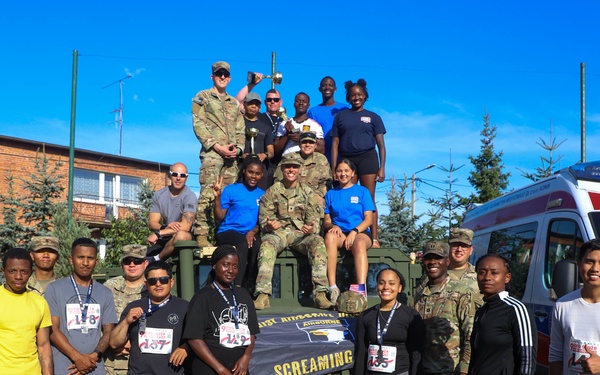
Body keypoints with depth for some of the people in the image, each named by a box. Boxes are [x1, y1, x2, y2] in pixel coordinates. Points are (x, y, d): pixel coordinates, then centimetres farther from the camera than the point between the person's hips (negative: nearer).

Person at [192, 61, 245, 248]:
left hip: (231, 156, 5)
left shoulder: (234, 103, 24)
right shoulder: (202, 97, 8)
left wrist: (238, 148, 0)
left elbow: (240, 131, 20)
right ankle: (201, 235, -16)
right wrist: (217, 146, -13)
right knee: (207, 193, -15)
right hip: (211, 153, -5)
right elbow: (198, 125, -3)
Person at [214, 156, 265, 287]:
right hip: (228, 232, -2)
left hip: (251, 234, 2)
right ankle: (236, 286, -37)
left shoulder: (263, 195, 15)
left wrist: (253, 232, -10)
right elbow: (219, 217, 4)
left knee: (258, 244, -34)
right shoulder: (231, 190, 6)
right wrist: (217, 197, -11)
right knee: (243, 244, -36)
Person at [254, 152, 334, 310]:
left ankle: (320, 294, -36)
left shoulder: (307, 193, 12)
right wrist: (268, 226, -20)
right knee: (267, 243, -35)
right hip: (278, 232, -1)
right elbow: (263, 217, 5)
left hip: (301, 233, 1)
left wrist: (311, 229, -18)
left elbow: (314, 219, 7)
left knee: (317, 241, -32)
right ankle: (262, 295, -43)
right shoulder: (272, 192, 10)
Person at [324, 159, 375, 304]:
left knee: (359, 243, -38)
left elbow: (368, 219, 5)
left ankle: (361, 290, -53)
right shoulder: (331, 194, 20)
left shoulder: (362, 191, 14)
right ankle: (332, 288, -43)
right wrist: (333, 226, -10)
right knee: (329, 237, -36)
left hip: (361, 232, -1)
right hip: (340, 233, 1)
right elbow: (326, 220, 15)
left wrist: (354, 232, -14)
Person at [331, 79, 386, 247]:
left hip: (367, 159, -1)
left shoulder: (373, 117, 12)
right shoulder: (340, 116, 14)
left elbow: (381, 144, 8)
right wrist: (333, 169, 1)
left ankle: (374, 239, -7)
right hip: (346, 159, 2)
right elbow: (335, 143, 9)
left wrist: (382, 168, -2)